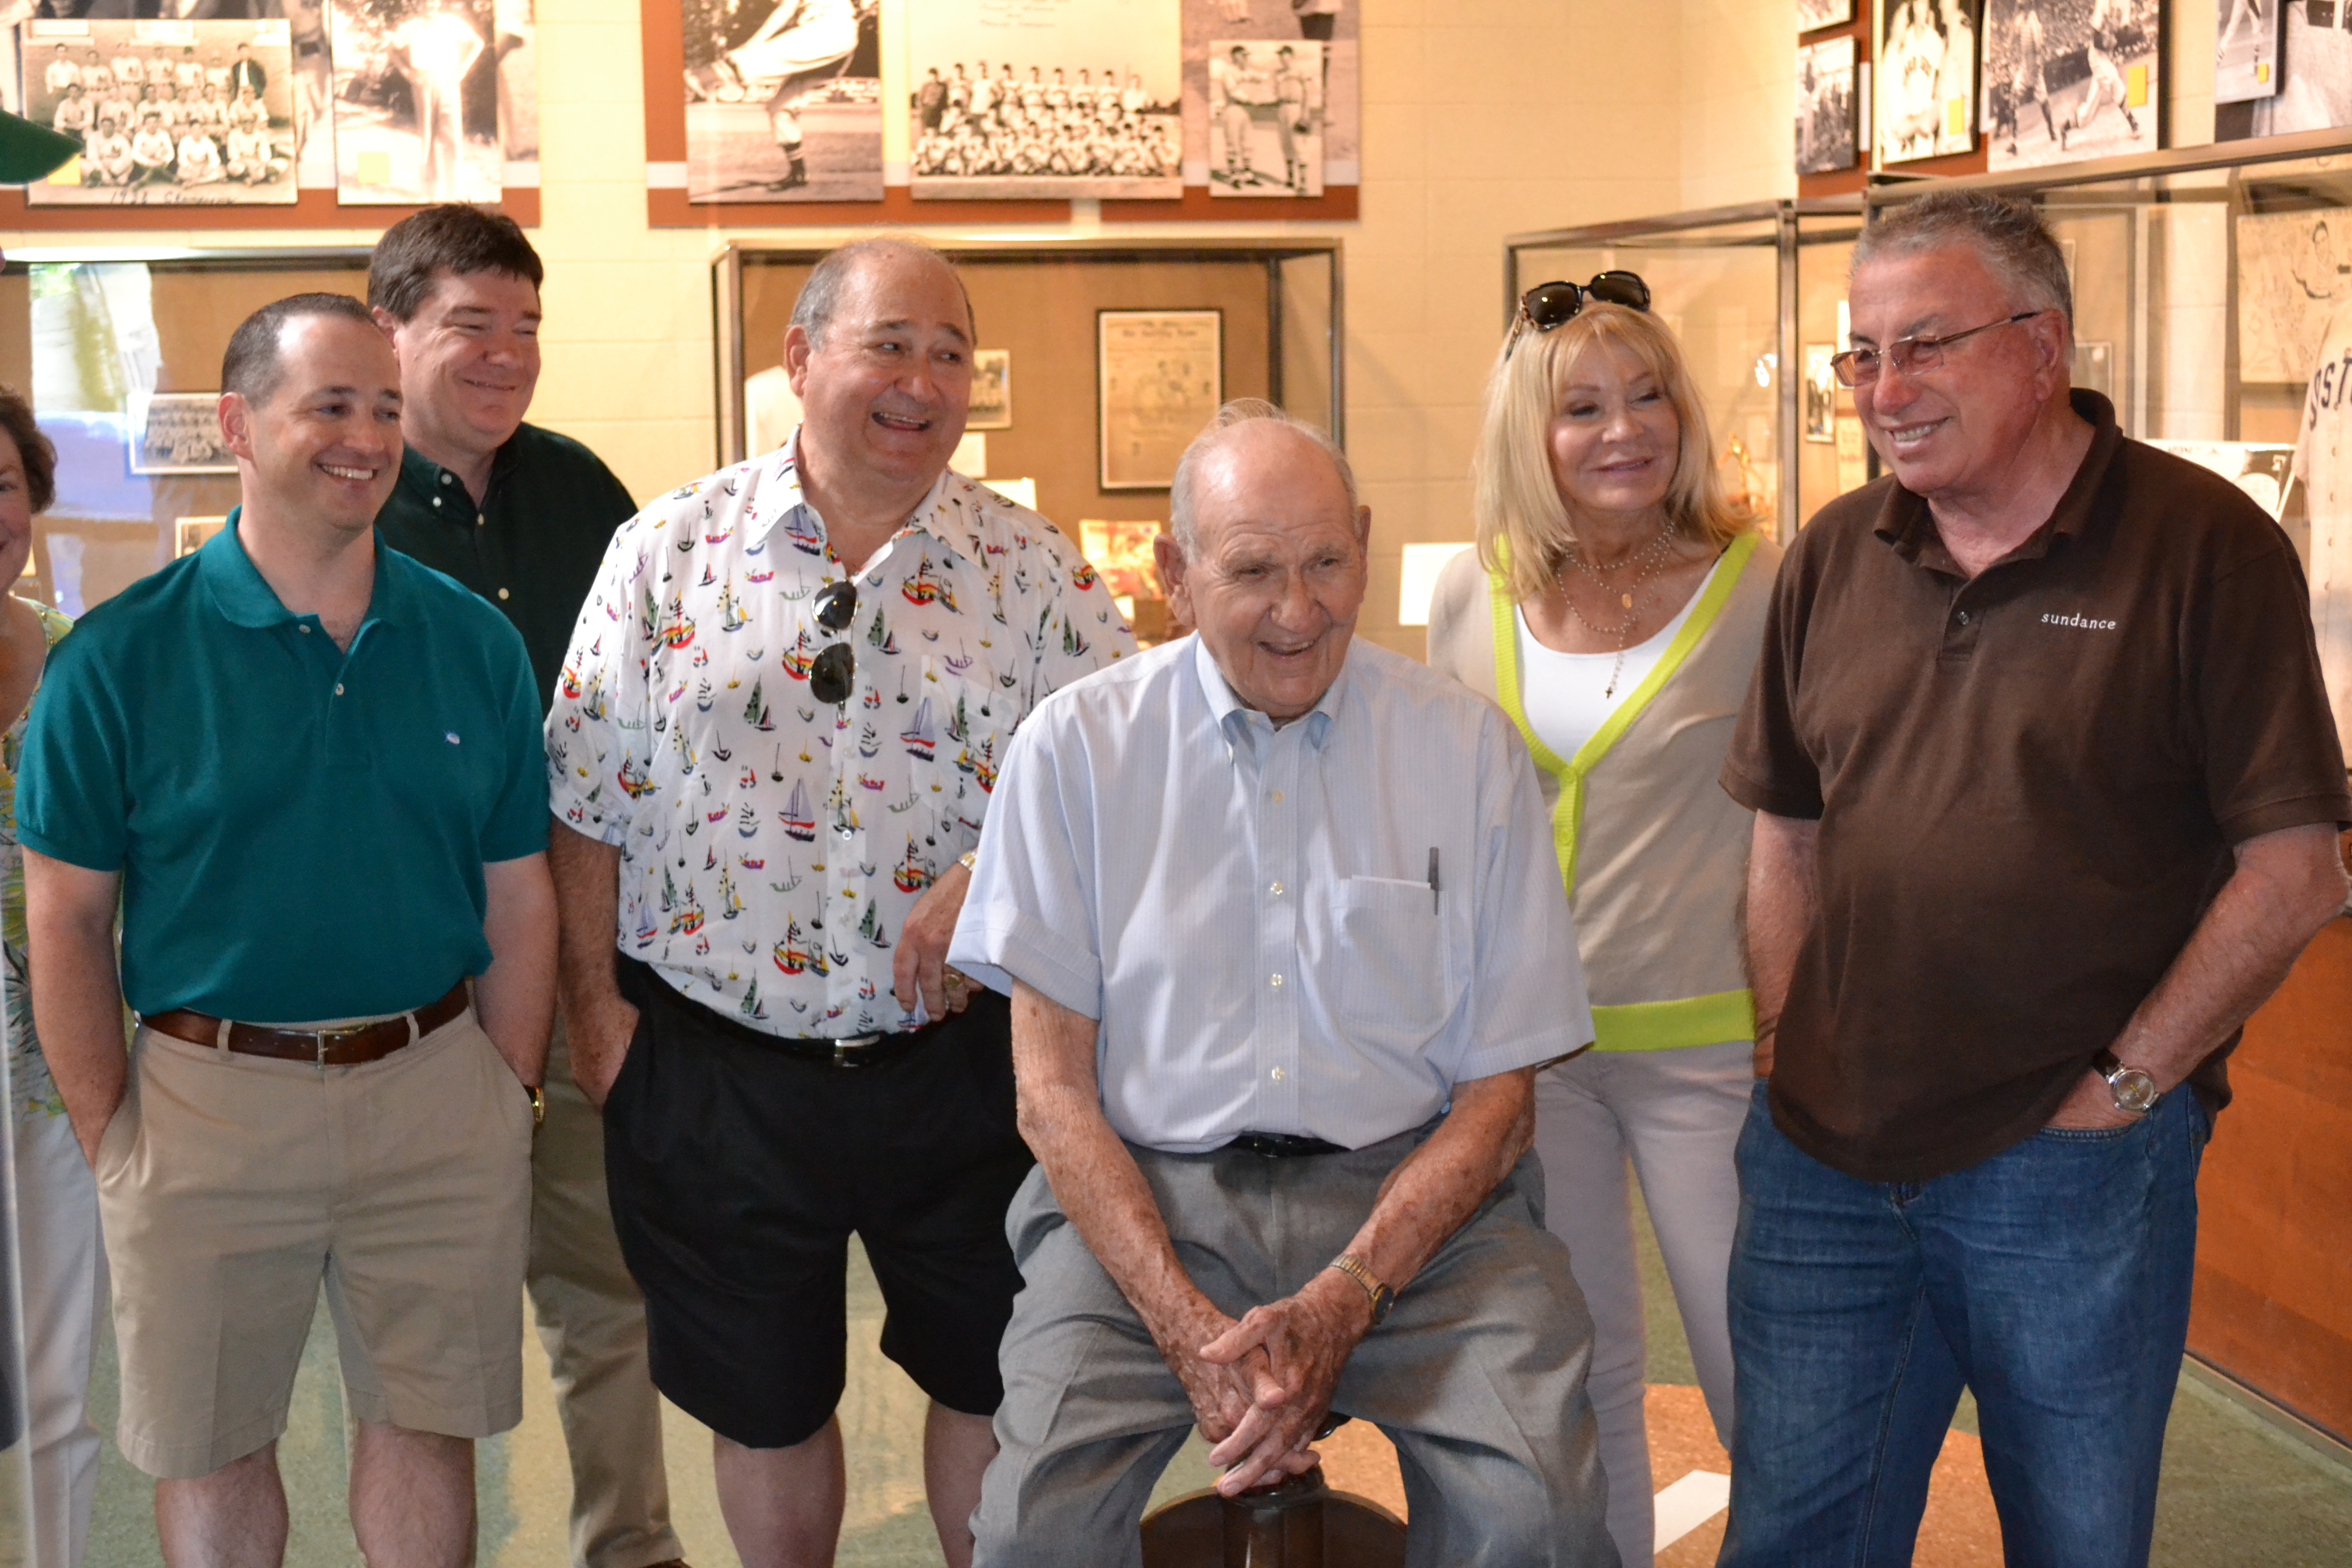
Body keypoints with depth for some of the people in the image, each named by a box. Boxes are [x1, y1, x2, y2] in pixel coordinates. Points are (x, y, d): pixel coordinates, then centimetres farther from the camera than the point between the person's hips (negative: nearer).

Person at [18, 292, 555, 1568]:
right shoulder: (122, 655, -6)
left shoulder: (474, 644, 2)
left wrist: (509, 1100, 3)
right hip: (211, 1102, -2)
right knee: (210, 1447, 13)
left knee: (427, 1424, 15)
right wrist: (108, 1134, -5)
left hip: (439, 1091, 2)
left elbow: (517, 898, 6)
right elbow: (67, 919, -3)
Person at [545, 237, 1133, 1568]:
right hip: (720, 1071, 0)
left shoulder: (1031, 568, -1)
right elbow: (589, 804, 1)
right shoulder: (672, 549, -1)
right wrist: (594, 998, -3)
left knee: (995, 1386, 14)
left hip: (960, 1068, 0)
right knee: (765, 1403, 16)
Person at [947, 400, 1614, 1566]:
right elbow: (1053, 1089, 2)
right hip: (1149, 1196, 0)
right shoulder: (1074, 749, 2)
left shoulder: (1468, 749, 3)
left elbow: (1498, 1089, 4)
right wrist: (1189, 1325, -12)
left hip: (1408, 1189, 0)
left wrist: (1341, 1304, -12)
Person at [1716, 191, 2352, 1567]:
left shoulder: (2205, 546, -8)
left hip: (2072, 1172, -4)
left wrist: (2125, 1086, -12)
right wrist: (1786, 1057, 4)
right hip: (1826, 1155, 4)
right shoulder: (1835, 558, 7)